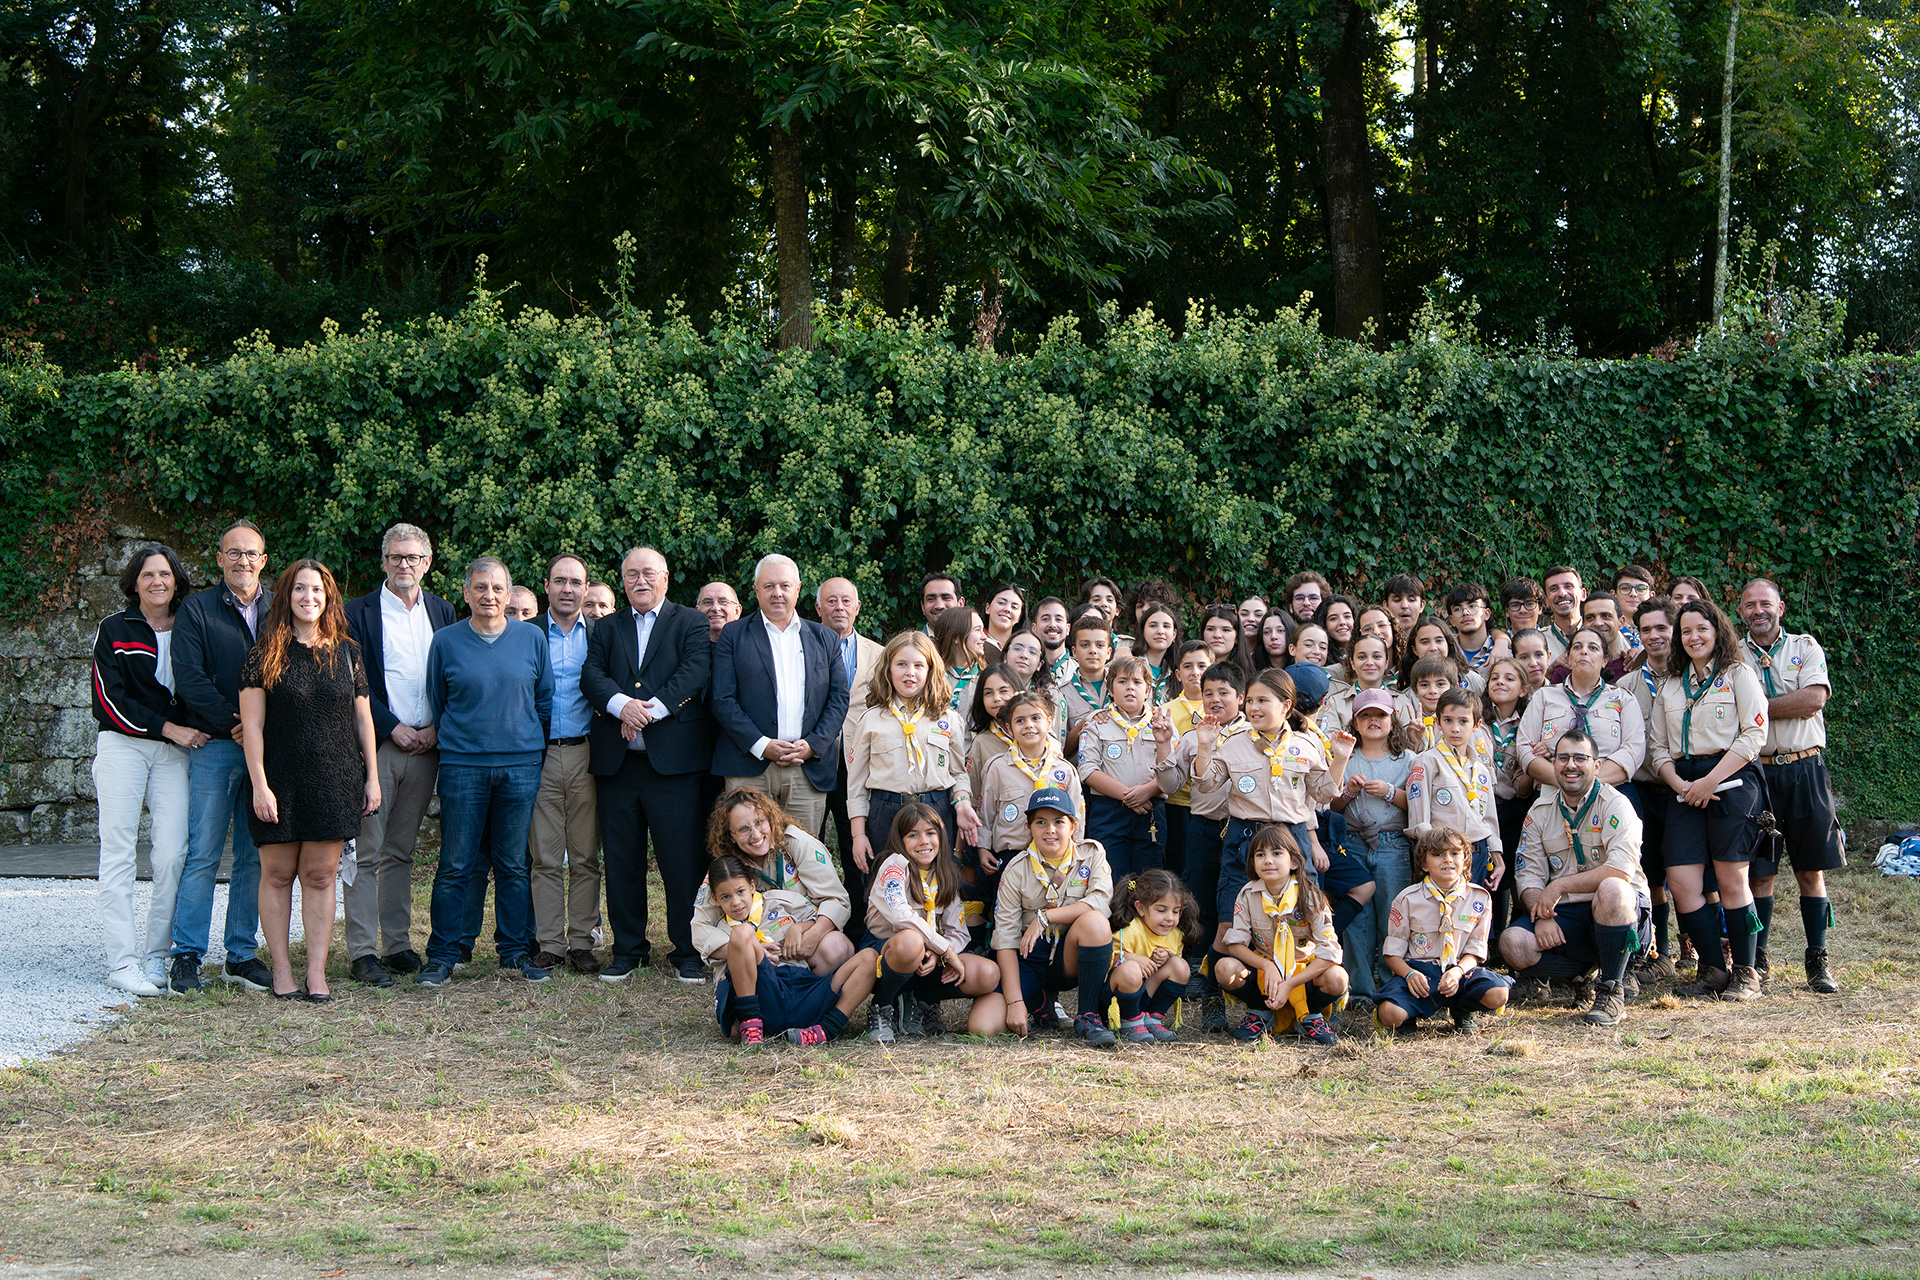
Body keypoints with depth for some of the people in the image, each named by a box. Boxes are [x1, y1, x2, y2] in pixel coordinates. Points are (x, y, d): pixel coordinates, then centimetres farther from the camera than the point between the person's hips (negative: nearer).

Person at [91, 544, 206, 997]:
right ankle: (122, 963, -7)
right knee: (119, 852, -7)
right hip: (122, 745, -2)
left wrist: (194, 729, 0)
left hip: (175, 752, 3)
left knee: (173, 853, -8)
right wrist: (167, 728, -12)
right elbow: (111, 697, -4)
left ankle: (155, 955, 2)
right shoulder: (113, 630, 4)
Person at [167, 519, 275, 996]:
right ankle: (187, 955, 1)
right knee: (203, 853, -4)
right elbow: (190, 678, -6)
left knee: (255, 856, 5)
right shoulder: (196, 611, 3)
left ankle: (241, 955, 12)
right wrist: (233, 722, -13)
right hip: (214, 745, -3)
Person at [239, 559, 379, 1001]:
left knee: (320, 877, 2)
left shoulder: (347, 653, 9)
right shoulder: (266, 654, 0)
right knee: (277, 875, 2)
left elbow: (363, 719, 13)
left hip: (334, 781, 2)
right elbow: (252, 725, -3)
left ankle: (317, 971, 5)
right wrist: (259, 785, -10)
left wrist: (372, 778, 9)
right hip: (281, 780, -2)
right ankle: (282, 970, 10)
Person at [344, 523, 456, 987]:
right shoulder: (358, 613, 1)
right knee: (365, 853, -6)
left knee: (401, 852, 9)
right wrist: (393, 728, -10)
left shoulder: (442, 612, 13)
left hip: (424, 745, 4)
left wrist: (435, 728, -1)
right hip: (375, 744, -4)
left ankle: (398, 945, 12)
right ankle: (362, 952, -5)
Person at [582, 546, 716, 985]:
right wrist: (622, 705, -17)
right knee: (622, 860, 7)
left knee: (682, 859, -4)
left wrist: (651, 711, -17)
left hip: (674, 759, -3)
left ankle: (687, 951, 6)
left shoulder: (691, 624, 8)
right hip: (617, 762, 3)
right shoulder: (606, 628, 18)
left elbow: (695, 672, -7)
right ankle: (627, 949, 17)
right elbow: (592, 675, 3)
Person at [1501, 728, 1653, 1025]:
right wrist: (1542, 916, -14)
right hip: (1562, 916, 4)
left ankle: (1612, 990, -20)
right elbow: (1528, 875, 6)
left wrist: (1559, 886, -19)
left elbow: (1621, 870, -21)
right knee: (1513, 942, -24)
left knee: (1610, 889, -39)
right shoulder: (1540, 811, 9)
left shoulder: (1615, 805, -7)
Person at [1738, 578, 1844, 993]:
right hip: (1754, 771, 0)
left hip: (1805, 769, 0)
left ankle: (1817, 960, 8)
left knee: (1811, 871, 2)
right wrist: (1789, 706, -12)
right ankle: (1756, 959, 6)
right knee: (1759, 872, -1)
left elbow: (1814, 699, -9)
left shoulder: (1806, 648, 7)